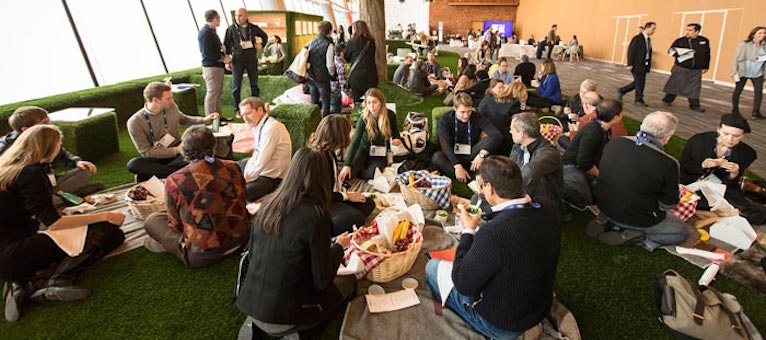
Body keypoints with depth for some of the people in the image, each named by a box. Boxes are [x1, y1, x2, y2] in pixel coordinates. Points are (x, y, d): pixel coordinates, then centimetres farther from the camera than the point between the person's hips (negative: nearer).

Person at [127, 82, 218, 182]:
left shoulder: (171, 106, -3)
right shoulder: (135, 122, -15)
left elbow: (183, 119, 20)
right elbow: (146, 152, -14)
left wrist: (204, 120, 5)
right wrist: (176, 150, -22)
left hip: (178, 151, 3)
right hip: (156, 158, -3)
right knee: (133, 164, -34)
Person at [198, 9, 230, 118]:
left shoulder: (212, 31, 17)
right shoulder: (205, 32, -14)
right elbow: (207, 52, -21)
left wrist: (224, 56, 5)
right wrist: (222, 58, -14)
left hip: (218, 66, 10)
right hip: (211, 67, -10)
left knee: (218, 92, 15)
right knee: (212, 93, -8)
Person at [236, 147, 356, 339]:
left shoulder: (268, 204, -3)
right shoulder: (316, 215, -22)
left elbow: (251, 254, 9)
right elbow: (322, 280, -14)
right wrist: (339, 246, 3)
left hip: (250, 305, 6)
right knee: (349, 282, 16)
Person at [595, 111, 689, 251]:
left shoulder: (615, 143, -12)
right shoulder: (668, 164, -25)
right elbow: (668, 204, -12)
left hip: (603, 206, 5)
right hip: (637, 218, -5)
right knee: (681, 231, 20)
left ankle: (611, 222, 8)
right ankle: (633, 236, -4)